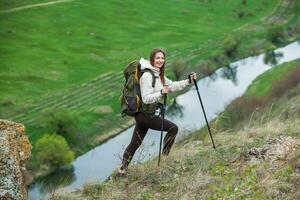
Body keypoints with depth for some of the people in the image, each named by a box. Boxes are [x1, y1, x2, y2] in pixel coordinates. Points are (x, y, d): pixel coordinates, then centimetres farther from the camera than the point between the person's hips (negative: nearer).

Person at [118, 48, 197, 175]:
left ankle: (123, 169, 18)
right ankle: (164, 156, 2)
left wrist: (188, 81, 10)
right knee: (173, 128, -6)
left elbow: (172, 86, 20)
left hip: (143, 114, 9)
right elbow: (146, 98, -22)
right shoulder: (147, 75, -17)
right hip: (145, 114, -9)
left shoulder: (158, 74, 13)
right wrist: (161, 93, -33)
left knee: (135, 143, 12)